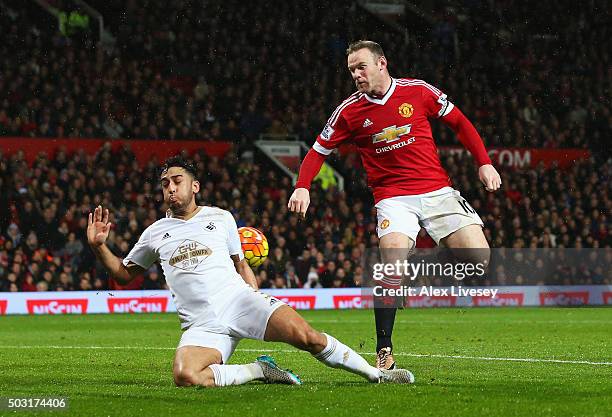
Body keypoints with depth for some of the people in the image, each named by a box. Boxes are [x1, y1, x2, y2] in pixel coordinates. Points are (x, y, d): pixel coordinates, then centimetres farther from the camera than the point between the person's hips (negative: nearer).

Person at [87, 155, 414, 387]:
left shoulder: (220, 218, 15)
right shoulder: (155, 233, 17)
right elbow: (124, 273, 25)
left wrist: (259, 304, 9)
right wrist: (99, 247, 8)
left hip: (239, 299, 0)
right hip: (202, 325, 0)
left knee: (305, 336, -24)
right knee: (185, 377, -32)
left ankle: (375, 373, -7)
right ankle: (259, 370, -12)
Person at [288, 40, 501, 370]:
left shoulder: (418, 91, 0)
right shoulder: (349, 111, 0)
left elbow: (459, 122, 11)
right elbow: (319, 151, 10)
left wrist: (484, 163, 4)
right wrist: (302, 187, -6)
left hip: (438, 191, 2)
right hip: (393, 197, -2)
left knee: (480, 257, -11)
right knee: (393, 265, -24)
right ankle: (384, 351, -18)